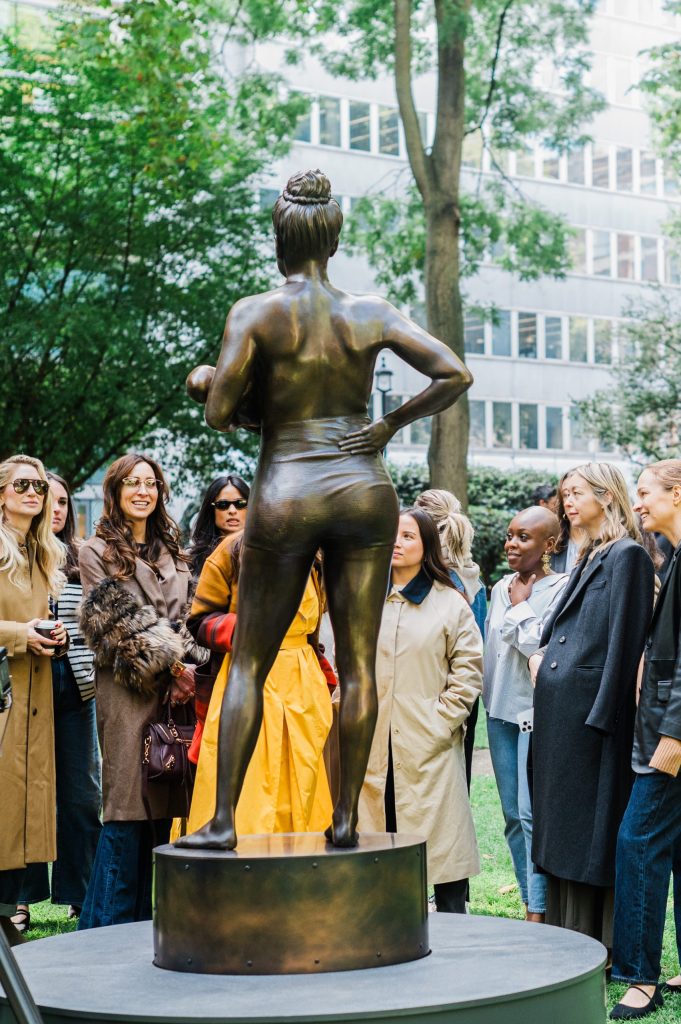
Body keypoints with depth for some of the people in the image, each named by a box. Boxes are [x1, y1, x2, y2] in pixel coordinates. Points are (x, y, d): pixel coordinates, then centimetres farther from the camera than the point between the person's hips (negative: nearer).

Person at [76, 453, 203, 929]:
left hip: (173, 692, 5)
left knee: (161, 809, 4)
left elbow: (184, 619, 17)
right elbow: (119, 623, -5)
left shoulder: (171, 551, 20)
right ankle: (109, 931, 1)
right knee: (128, 810, -7)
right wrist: (171, 666, -9)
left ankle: (146, 923, 12)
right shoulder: (97, 551, 3)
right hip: (128, 690, -5)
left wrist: (187, 667, -1)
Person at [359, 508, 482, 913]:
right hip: (374, 747, 3)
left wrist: (440, 721, -7)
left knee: (442, 843, -2)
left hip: (430, 748, -2)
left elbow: (469, 670, 1)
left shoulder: (451, 603, 3)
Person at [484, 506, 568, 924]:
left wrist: (521, 606, -8)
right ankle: (530, 901, 19)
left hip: (537, 713, -7)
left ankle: (539, 912, -5)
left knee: (532, 814, -10)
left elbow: (540, 646, -19)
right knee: (513, 815, 10)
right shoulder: (501, 587, 13)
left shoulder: (561, 588, -10)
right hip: (501, 711, 8)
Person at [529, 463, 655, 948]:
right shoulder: (589, 557, 17)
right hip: (560, 708, 9)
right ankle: (569, 932, 20)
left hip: (590, 705, -9)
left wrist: (602, 715, -18)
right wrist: (541, 652, 5)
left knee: (592, 825, -3)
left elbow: (625, 639, -16)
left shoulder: (628, 555, -10)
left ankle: (598, 945, 5)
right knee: (562, 822, 12)